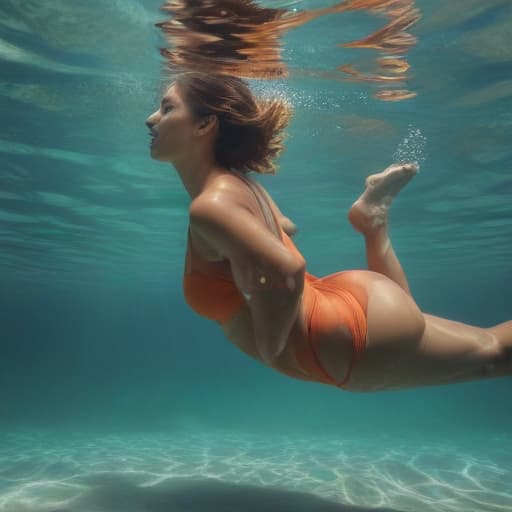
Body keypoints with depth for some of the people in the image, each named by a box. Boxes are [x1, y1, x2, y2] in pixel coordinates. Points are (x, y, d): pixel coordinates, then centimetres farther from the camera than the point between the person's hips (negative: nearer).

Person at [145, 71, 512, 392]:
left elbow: (287, 270, -39)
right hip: (342, 301, 9)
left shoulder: (210, 205, -24)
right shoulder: (235, 184, 6)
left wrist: (269, 350, -22)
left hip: (343, 338, -9)